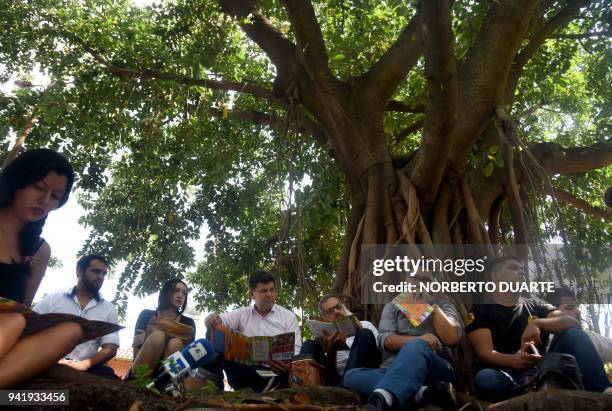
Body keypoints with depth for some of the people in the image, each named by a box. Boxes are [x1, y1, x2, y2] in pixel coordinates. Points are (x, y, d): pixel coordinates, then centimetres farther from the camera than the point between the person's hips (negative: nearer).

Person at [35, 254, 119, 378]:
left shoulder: (109, 310, 13)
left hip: (85, 369, 1)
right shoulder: (53, 299, 12)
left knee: (107, 374, -31)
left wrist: (82, 365, -15)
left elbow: (110, 349, 4)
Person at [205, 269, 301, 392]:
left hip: (277, 373, -2)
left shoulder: (288, 316, 9)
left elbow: (295, 350, 1)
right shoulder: (242, 314, 13)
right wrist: (212, 318, -30)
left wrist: (289, 365, -22)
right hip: (247, 373, 2)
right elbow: (222, 320, -4)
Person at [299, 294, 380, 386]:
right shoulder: (328, 335, 22)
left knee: (365, 334, -23)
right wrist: (331, 351, -8)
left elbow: (378, 351, 6)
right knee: (309, 345, -9)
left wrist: (361, 332, -7)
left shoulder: (365, 325, 22)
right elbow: (329, 370, 10)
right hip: (337, 380, 1)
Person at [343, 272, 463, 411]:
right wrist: (418, 340, -17)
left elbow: (452, 338, -3)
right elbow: (384, 340, 0)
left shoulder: (442, 304, 17)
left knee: (416, 347, -37)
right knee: (351, 375, -27)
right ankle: (423, 392, -41)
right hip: (393, 370, 2)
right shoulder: (393, 306, 20)